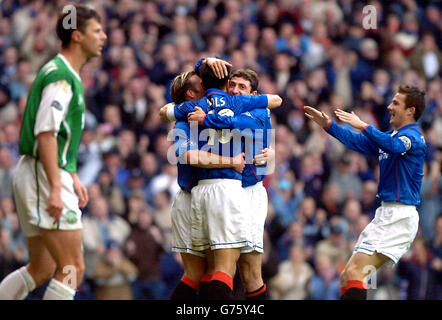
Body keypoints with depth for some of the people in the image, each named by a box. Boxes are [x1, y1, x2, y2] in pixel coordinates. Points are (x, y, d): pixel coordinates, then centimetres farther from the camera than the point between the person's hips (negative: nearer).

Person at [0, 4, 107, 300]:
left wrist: (72, 177, 23)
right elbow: (45, 133, -21)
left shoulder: (69, 75, 18)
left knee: (41, 270, 13)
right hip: (43, 176, -11)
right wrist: (56, 188, -25)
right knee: (73, 268, -11)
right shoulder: (61, 76, -14)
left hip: (53, 175, 11)